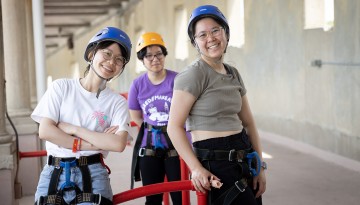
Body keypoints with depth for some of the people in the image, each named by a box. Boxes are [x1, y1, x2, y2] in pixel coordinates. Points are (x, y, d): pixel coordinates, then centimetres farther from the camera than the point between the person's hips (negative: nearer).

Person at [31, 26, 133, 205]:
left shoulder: (117, 102, 3)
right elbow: (45, 131, -7)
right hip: (53, 174, 0)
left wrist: (73, 129, -11)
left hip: (93, 175, 0)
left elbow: (118, 144, -12)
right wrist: (96, 143, -11)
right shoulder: (61, 87, 4)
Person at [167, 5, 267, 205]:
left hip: (244, 158, 7)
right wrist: (197, 169, -22)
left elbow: (248, 123, 12)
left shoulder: (234, 74, 10)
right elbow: (174, 127, -15)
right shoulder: (193, 74, -11)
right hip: (215, 161, -7)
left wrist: (260, 167, 6)